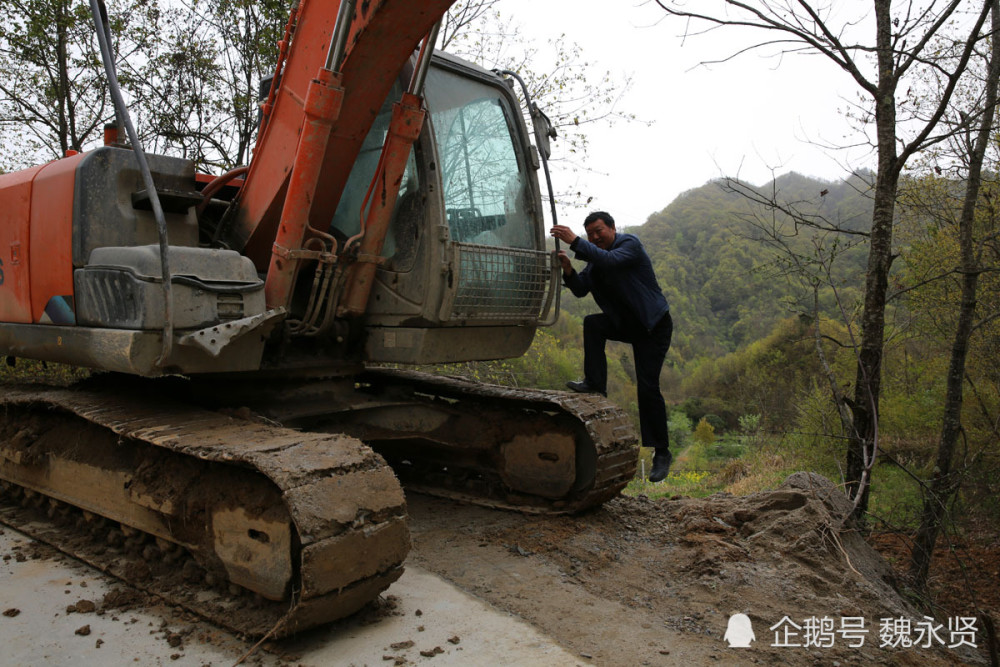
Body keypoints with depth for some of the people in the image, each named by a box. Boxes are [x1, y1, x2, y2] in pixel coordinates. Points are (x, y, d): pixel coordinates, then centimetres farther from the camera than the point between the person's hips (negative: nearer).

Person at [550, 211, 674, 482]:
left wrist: (575, 242, -40)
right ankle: (595, 384, -14)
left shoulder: (630, 244, -14)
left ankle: (661, 453, -1)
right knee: (592, 324, -22)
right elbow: (581, 290, -1)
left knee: (647, 387, -12)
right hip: (625, 322, 7)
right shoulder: (596, 257, 8)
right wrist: (568, 270, -20)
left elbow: (610, 261, -36)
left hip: (653, 325, -7)